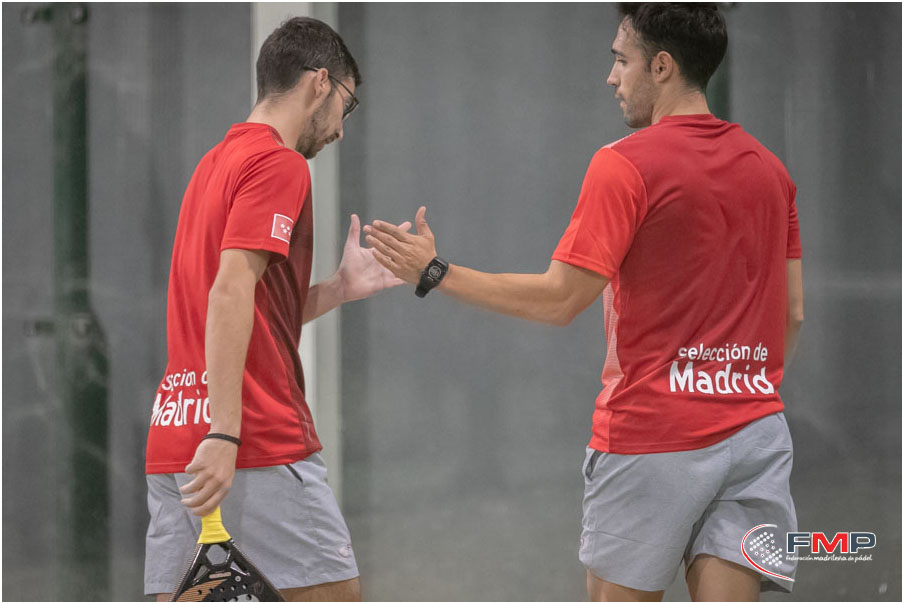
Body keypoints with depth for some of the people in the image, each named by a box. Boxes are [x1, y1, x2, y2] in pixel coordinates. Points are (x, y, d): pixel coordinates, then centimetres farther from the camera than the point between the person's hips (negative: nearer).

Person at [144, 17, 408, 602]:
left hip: (173, 443, 8)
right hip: (263, 445, -8)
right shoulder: (279, 163, -7)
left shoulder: (218, 162, 21)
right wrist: (223, 434, -24)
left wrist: (340, 288, 17)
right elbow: (230, 294, -19)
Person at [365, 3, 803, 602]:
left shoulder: (625, 165, -10)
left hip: (652, 436, -5)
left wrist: (436, 273, -4)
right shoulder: (769, 168, 10)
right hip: (755, 428, 5)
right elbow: (792, 312, 13)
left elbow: (559, 300, -12)